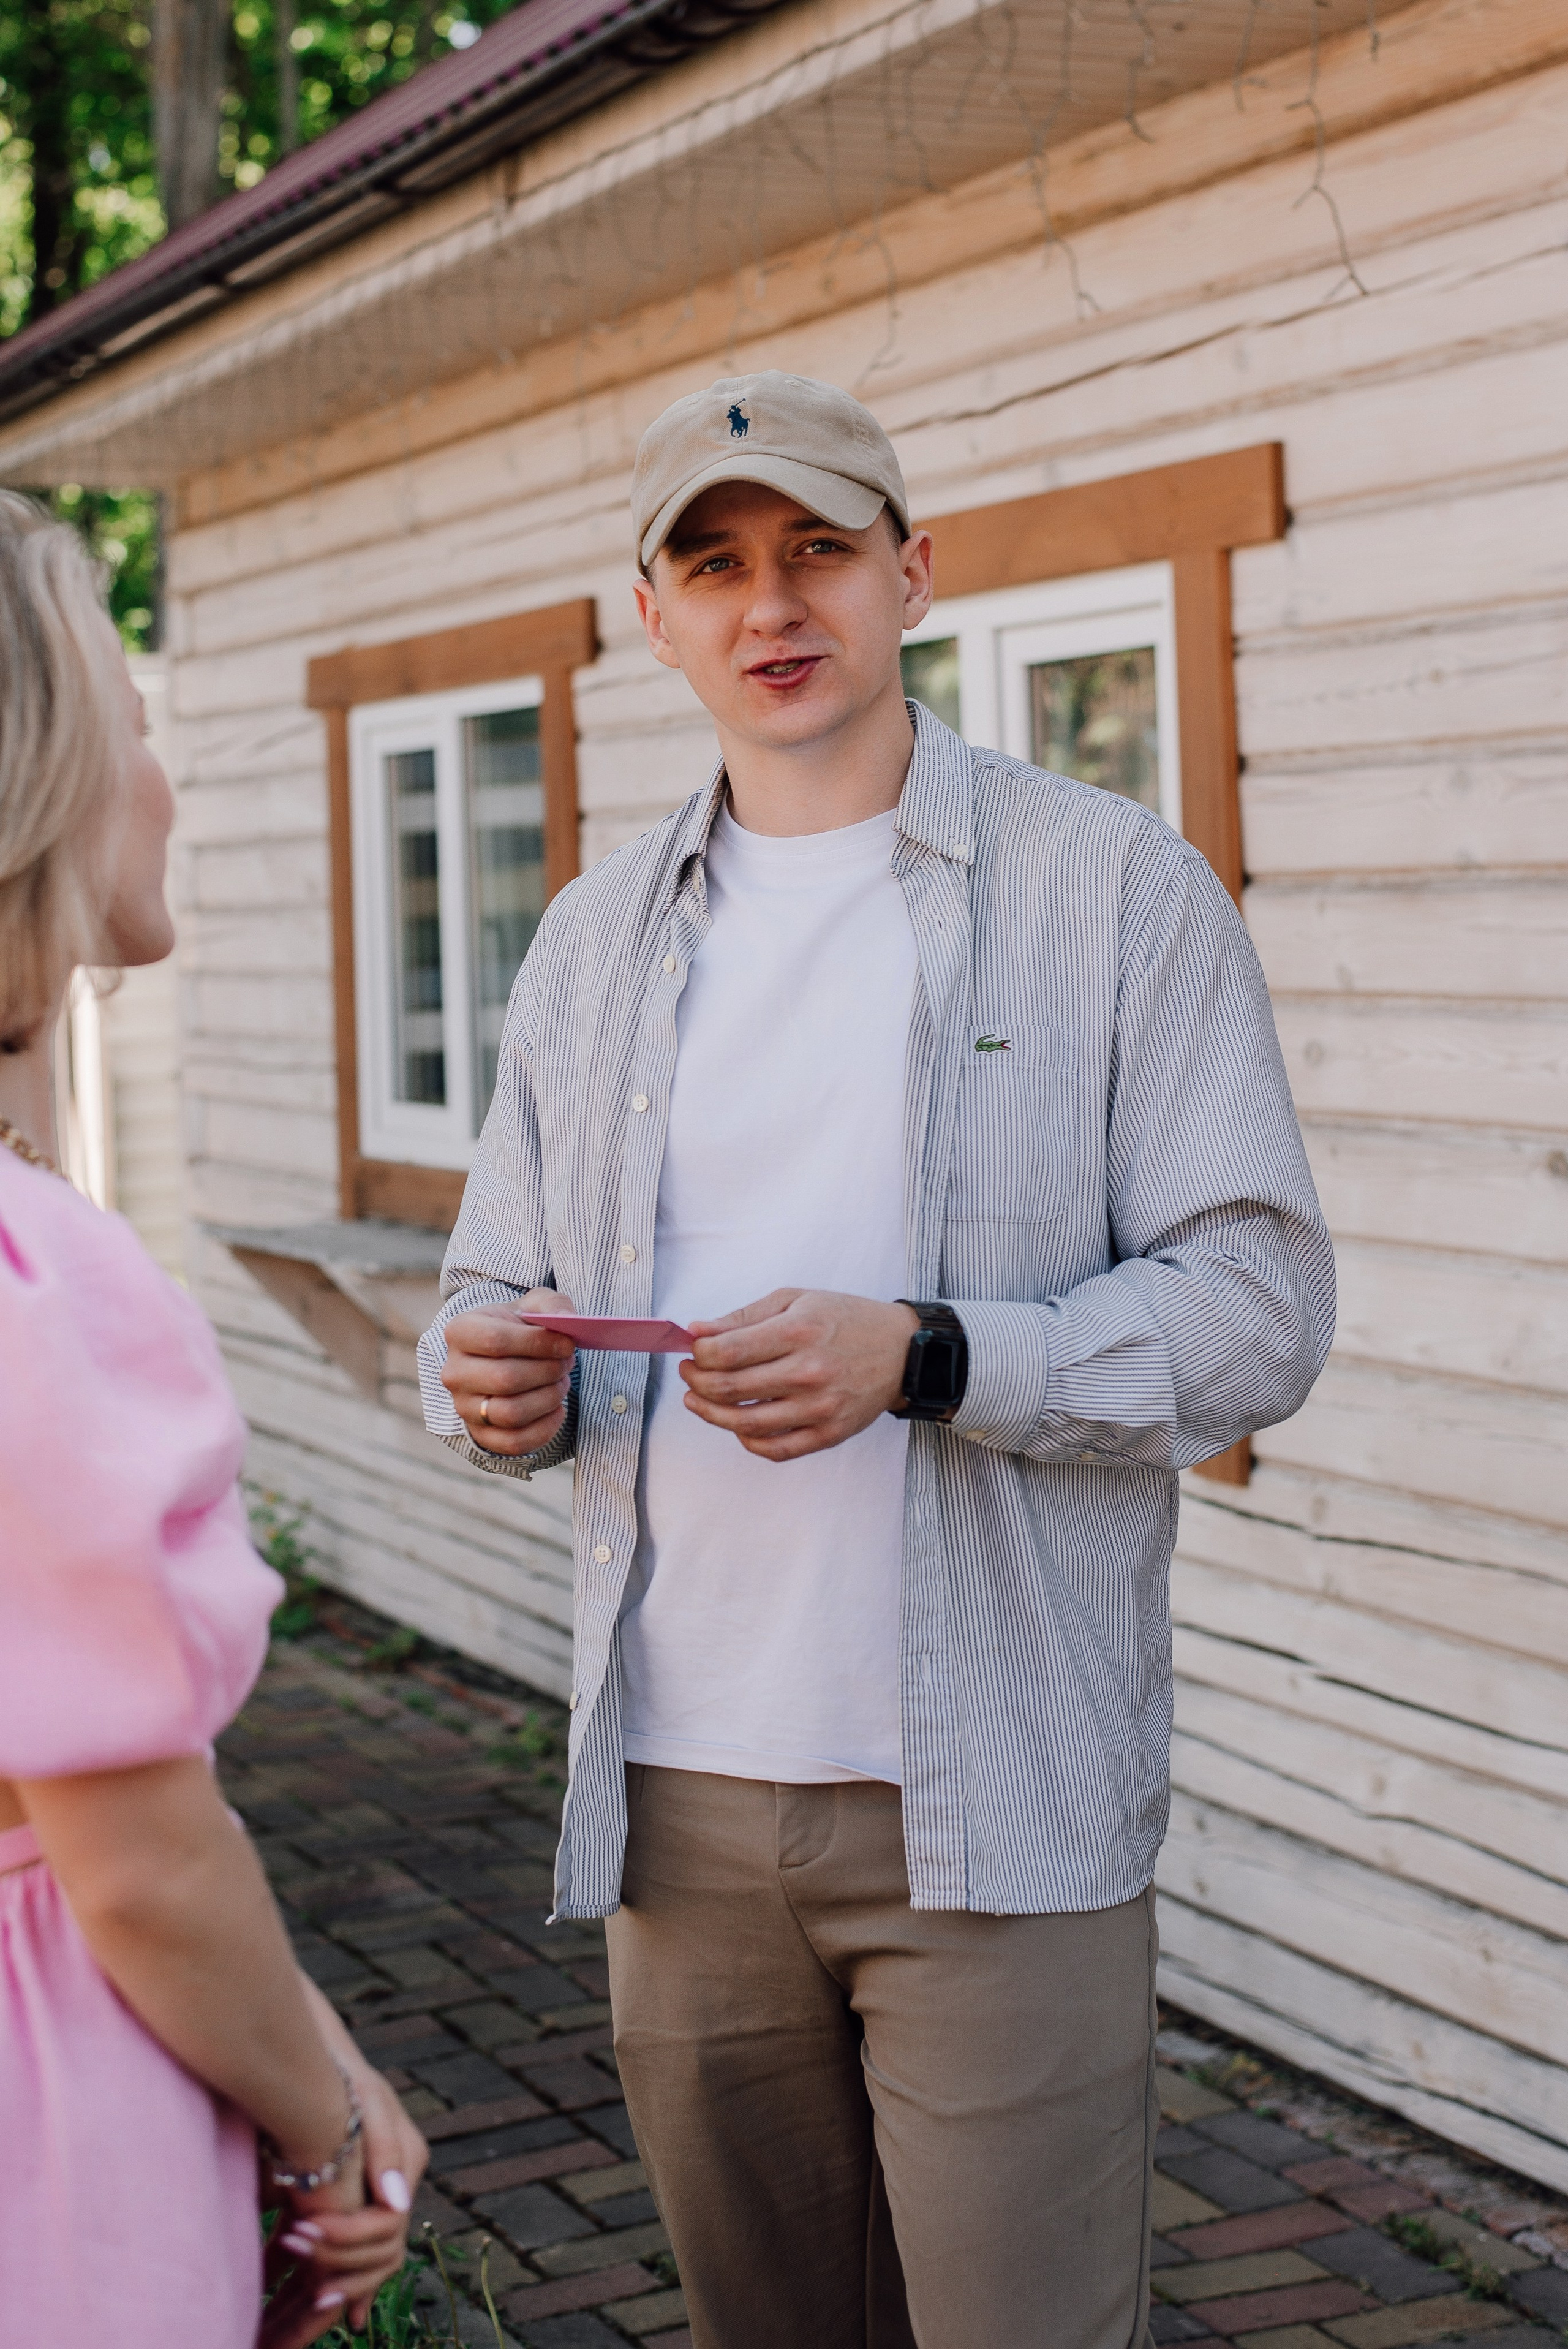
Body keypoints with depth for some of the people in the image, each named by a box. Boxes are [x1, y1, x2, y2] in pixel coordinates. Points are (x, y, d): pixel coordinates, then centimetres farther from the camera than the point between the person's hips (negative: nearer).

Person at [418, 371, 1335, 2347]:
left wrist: (920, 1358, -21)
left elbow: (1259, 1307, -7)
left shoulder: (1115, 888, -1)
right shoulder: (593, 940, 13)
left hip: (997, 1808, -4)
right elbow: (495, 1289, 16)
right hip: (677, 1797, 4)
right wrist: (493, 1383, -8)